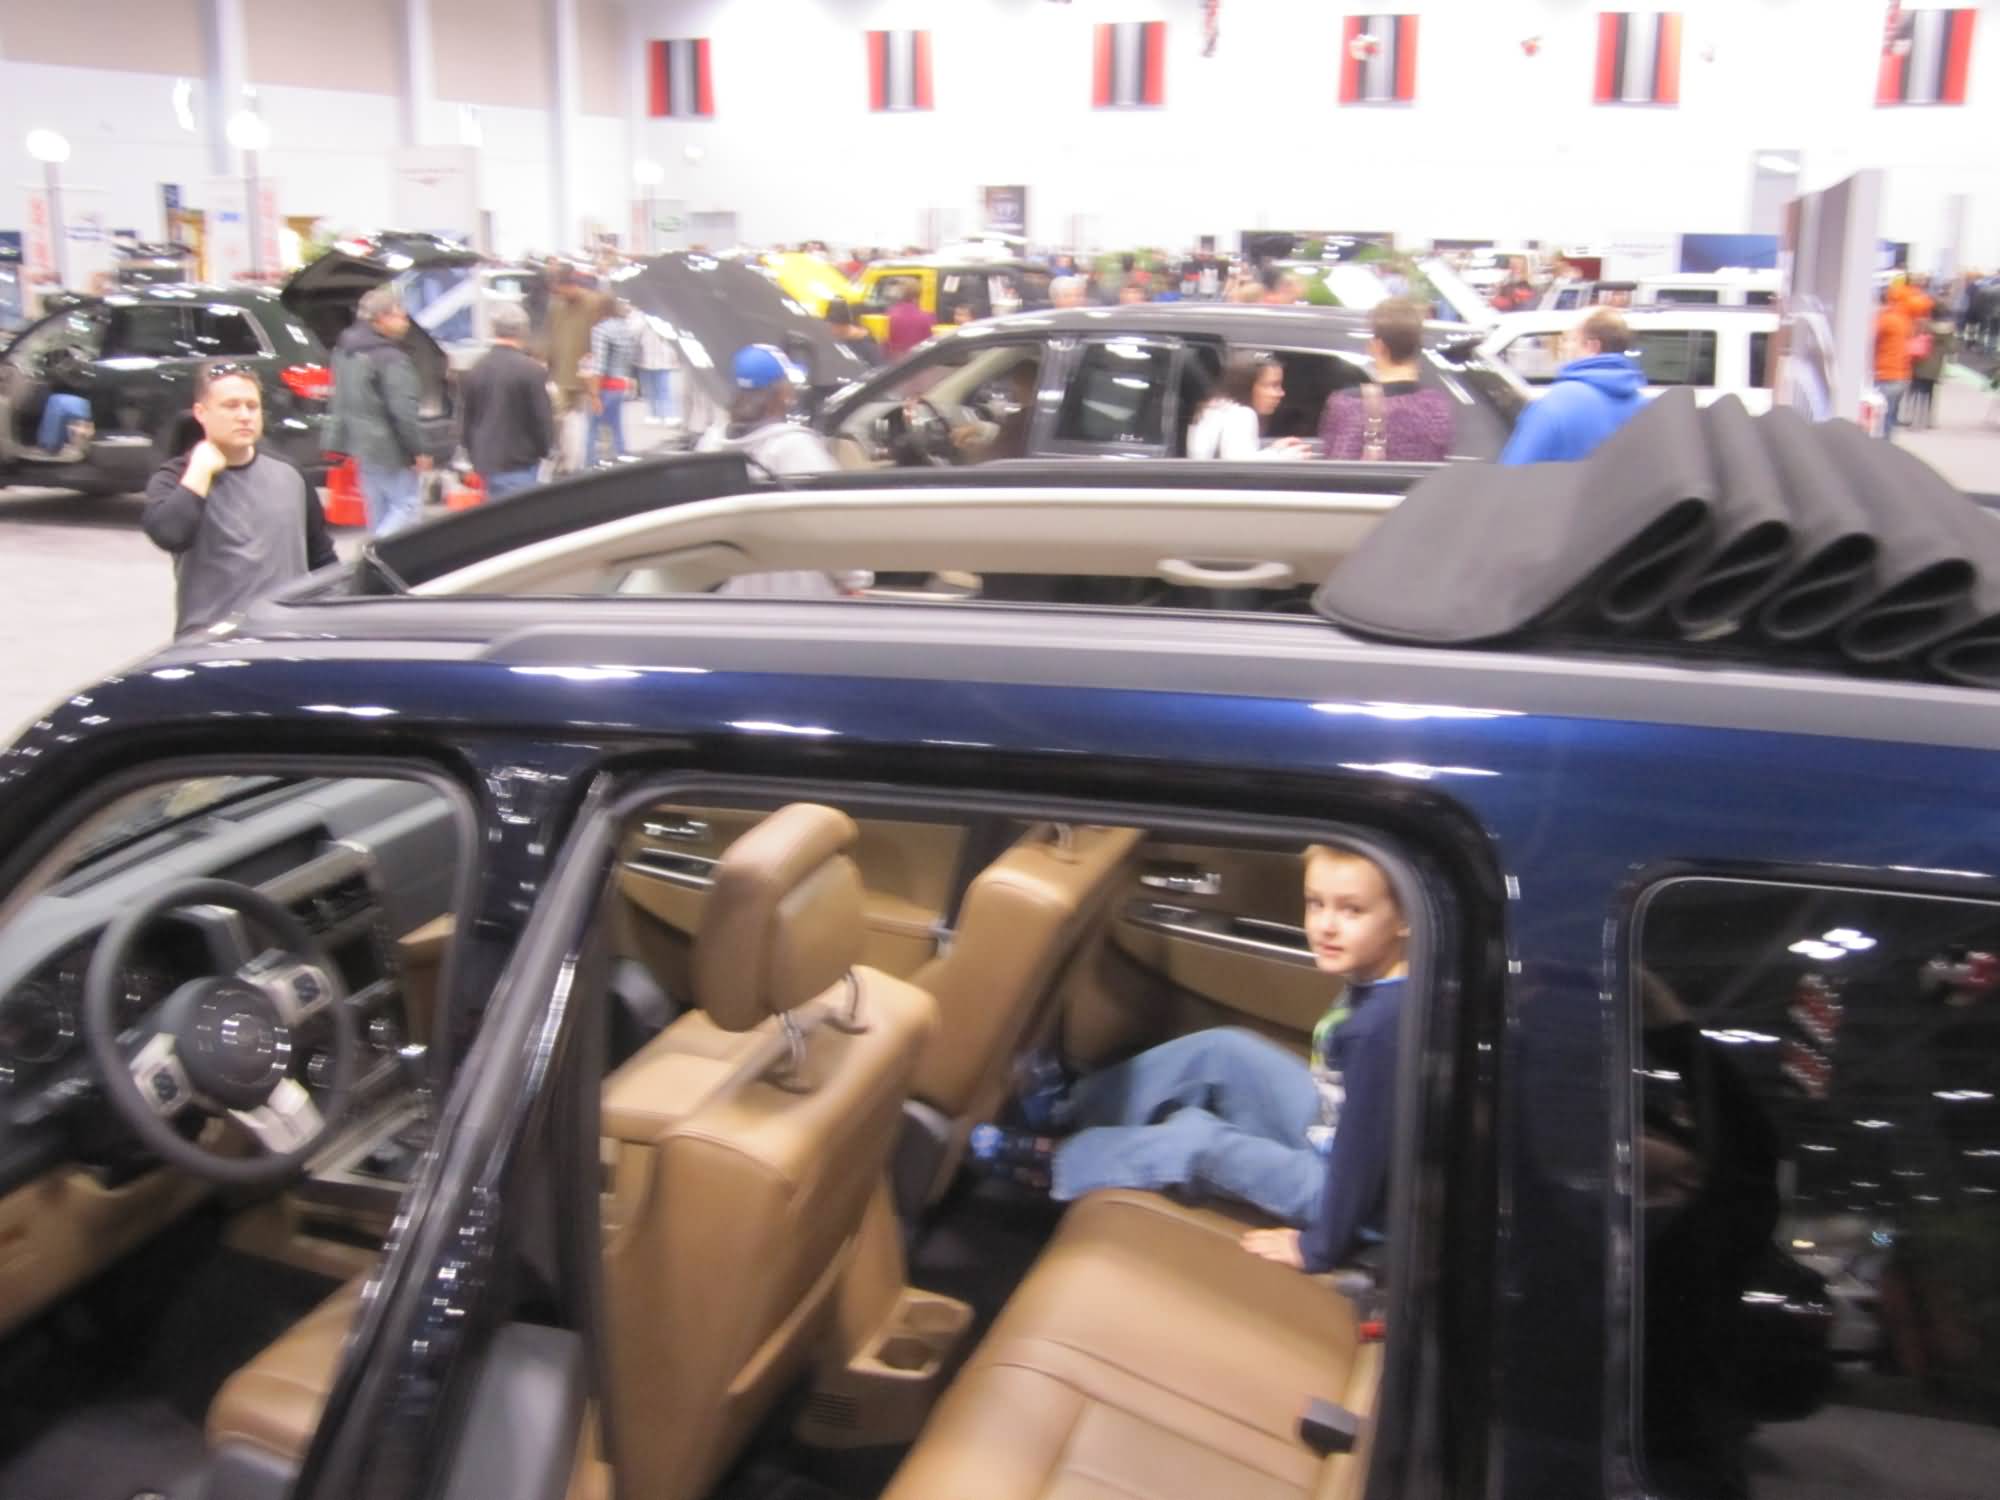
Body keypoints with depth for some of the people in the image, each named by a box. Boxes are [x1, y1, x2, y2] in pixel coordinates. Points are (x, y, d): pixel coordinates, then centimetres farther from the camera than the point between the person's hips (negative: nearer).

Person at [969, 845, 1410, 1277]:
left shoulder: (1382, 1023, -34)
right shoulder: (1368, 983, -6)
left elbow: (1362, 1149, -28)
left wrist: (1321, 1247, -19)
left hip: (1344, 1192, -8)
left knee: (1199, 1140, -11)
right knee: (1221, 1052, 2)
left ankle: (1052, 1164, 12)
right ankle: (1068, 1106, 15)